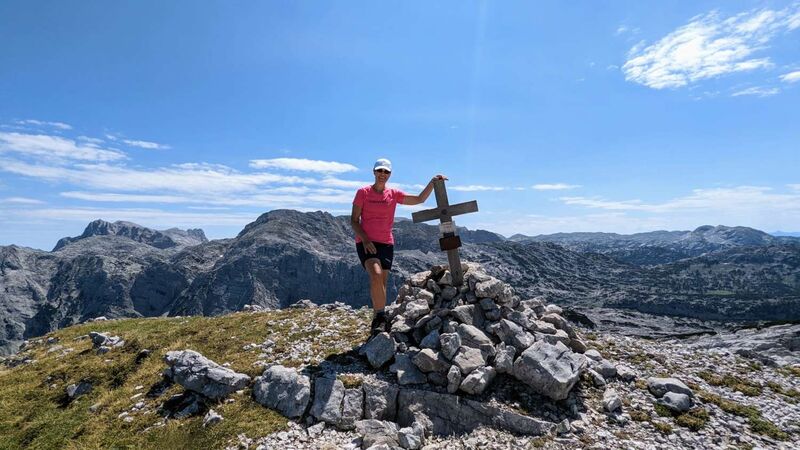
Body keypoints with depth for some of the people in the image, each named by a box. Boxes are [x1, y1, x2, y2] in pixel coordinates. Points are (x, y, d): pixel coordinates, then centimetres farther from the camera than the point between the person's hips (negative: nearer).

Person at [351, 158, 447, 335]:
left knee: (381, 283, 5)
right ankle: (380, 317, -16)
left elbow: (419, 199, 4)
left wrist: (433, 182, -8)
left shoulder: (394, 194, 7)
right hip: (365, 243, -3)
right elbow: (354, 220, -2)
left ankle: (377, 321, 17)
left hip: (386, 244, 3)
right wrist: (365, 239, -15)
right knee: (376, 275, -27)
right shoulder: (363, 192, 0)